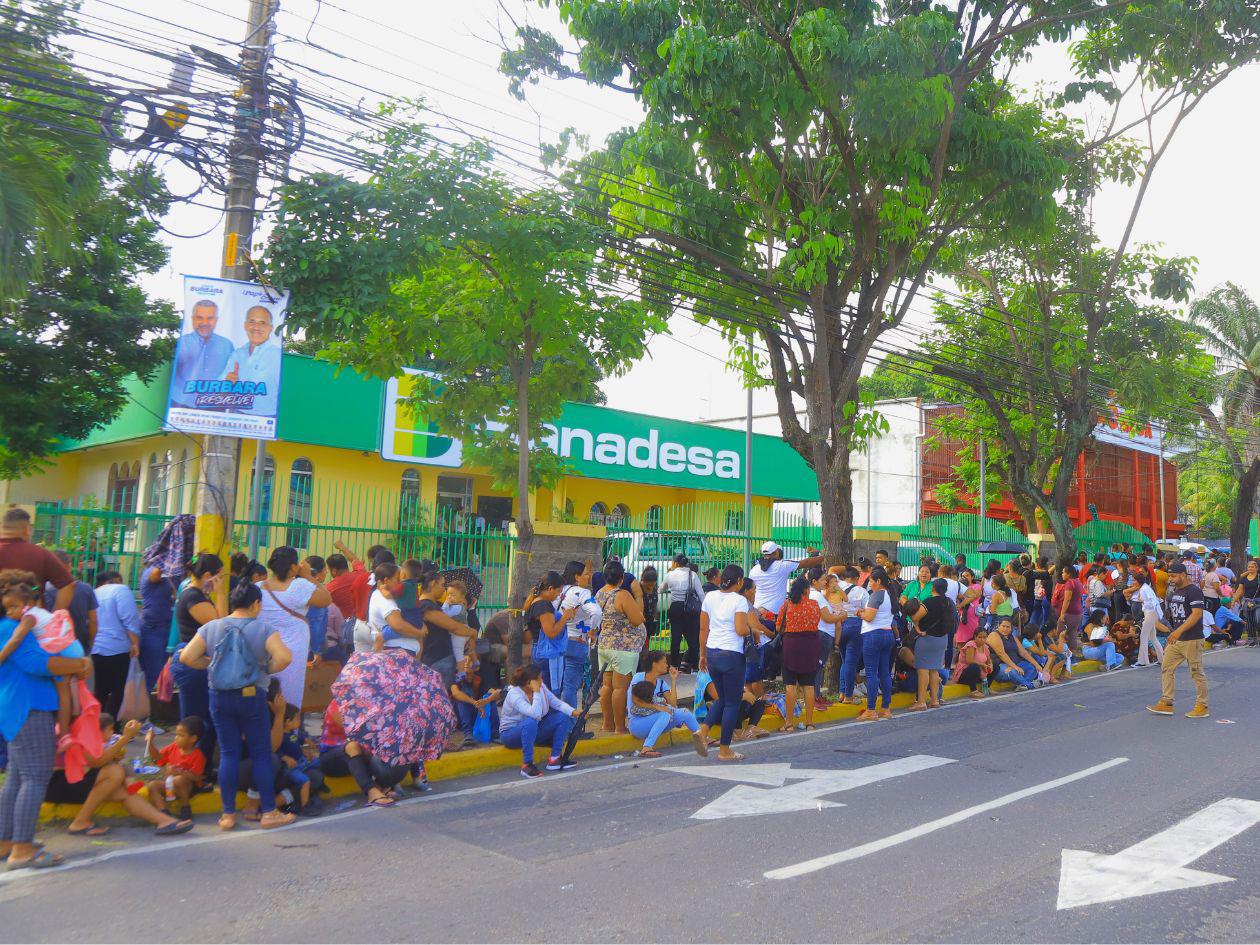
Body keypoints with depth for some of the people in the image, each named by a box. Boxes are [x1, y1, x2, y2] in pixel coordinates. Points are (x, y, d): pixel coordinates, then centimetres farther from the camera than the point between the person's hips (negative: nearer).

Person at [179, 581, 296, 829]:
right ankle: (269, 812, 11)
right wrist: (267, 669, -5)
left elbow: (186, 657, -4)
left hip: (219, 697, 3)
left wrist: (210, 664, 10)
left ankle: (228, 814, 15)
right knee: (261, 754, 6)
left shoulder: (211, 628, 2)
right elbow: (284, 657, -24)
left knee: (228, 753, 11)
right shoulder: (263, 629, -9)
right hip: (251, 697, -3)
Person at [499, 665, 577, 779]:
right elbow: (535, 714, -40)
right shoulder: (514, 694, -27)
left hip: (533, 731, 7)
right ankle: (527, 765, -29)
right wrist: (536, 692, -34)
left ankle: (554, 759, -9)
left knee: (563, 717, -10)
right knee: (530, 722, -39)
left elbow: (557, 704, -8)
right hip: (510, 734, -7)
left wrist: (574, 712, -24)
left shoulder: (541, 687, -7)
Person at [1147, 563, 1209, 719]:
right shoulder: (1174, 592, 15)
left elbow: (1197, 614, -22)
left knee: (1197, 672, 0)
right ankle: (1166, 703, 11)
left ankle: (1202, 706, 10)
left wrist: (1179, 631, -28)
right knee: (1167, 668, 7)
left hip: (1192, 639, -9)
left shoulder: (1194, 591, -13)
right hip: (1175, 639, 9)